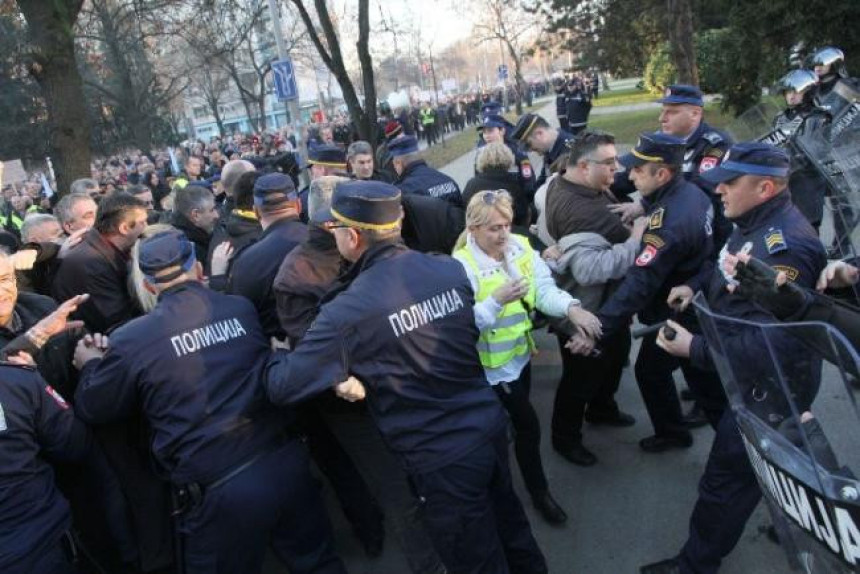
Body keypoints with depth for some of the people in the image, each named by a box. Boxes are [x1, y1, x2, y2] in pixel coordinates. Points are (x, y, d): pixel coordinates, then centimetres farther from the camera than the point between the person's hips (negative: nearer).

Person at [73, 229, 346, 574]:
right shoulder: (244, 309, 0)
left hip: (218, 490, -2)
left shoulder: (132, 340, -9)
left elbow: (93, 409, 7)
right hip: (286, 463, 3)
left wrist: (91, 364, 28)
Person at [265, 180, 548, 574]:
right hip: (490, 425, 6)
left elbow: (281, 386, -17)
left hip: (441, 457, -6)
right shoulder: (451, 269, -5)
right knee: (508, 525, 30)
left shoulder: (350, 311, -22)